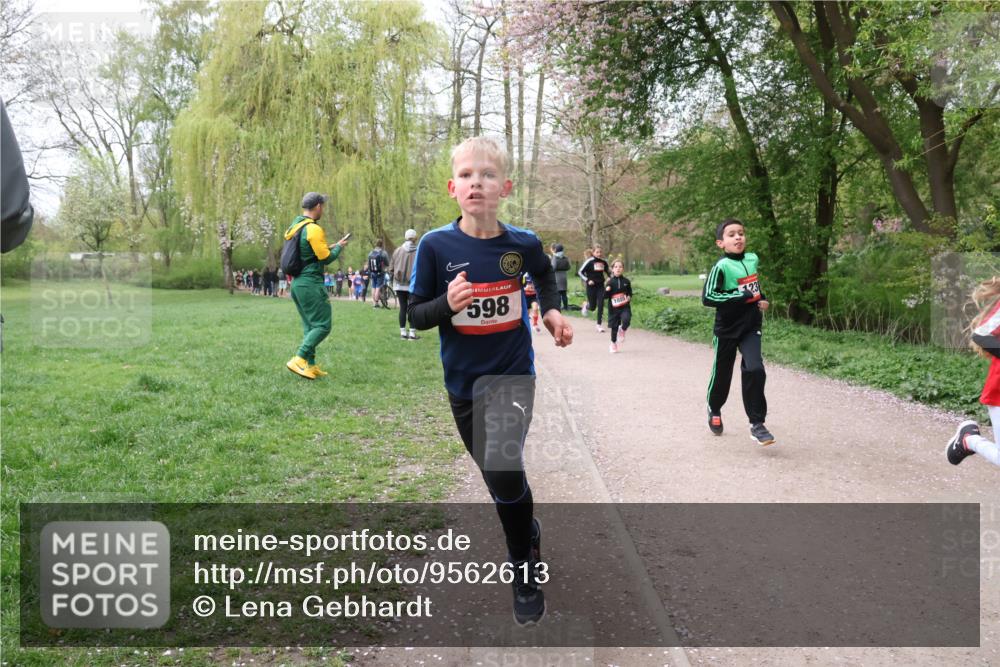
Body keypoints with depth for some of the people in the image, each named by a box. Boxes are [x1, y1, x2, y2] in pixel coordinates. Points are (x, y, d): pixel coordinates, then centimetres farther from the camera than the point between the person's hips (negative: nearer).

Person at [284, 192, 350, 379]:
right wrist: (338, 247, 5)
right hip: (311, 284, -9)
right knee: (322, 326, -5)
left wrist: (328, 247, 18)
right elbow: (326, 258, -12)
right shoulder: (314, 229, -15)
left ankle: (310, 365, 12)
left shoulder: (294, 227, 13)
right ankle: (298, 360, -13)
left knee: (310, 326, 13)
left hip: (297, 283, 9)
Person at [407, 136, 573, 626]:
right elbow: (415, 315, -7)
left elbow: (544, 274, 17)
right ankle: (528, 534, 49)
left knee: (503, 471, -21)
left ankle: (524, 568, 4)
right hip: (464, 383, 2)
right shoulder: (435, 245, -12)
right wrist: (448, 304, -25)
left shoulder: (523, 243, -7)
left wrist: (552, 310, 1)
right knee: (499, 478, 18)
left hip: (513, 374, -2)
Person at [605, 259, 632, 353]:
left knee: (626, 320, -27)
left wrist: (629, 297, -4)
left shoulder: (626, 281, 2)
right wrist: (607, 290, -22)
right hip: (613, 308, 0)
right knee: (614, 326, 7)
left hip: (625, 307, 0)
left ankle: (622, 331, 7)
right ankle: (613, 343, 29)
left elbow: (630, 292, 16)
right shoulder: (610, 282, -3)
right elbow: (605, 296, -3)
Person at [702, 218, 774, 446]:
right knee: (722, 374, 11)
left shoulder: (753, 259, 3)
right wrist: (744, 296, -24)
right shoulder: (721, 266, -17)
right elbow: (707, 297, -27)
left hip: (751, 327, 3)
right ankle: (714, 410, 40)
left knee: (754, 370, -15)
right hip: (727, 329, -3)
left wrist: (763, 299, 5)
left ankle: (757, 424, -6)